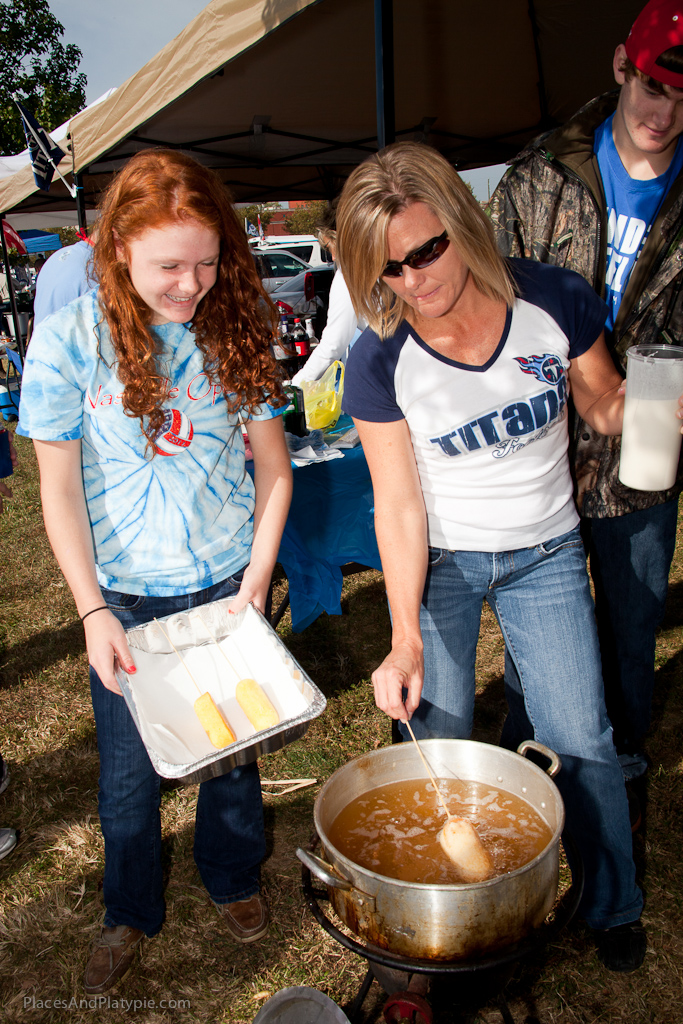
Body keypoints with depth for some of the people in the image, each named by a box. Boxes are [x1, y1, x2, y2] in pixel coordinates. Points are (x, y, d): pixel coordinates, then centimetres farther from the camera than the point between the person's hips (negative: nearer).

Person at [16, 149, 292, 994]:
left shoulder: (234, 330, -5)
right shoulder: (67, 339, -11)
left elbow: (273, 466, 0)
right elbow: (59, 488, -8)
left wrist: (257, 578, -7)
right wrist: (92, 612, -12)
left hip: (226, 581, 1)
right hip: (125, 594, -1)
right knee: (128, 769, 12)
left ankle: (232, 879, 44)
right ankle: (130, 913, 40)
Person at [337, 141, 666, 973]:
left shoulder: (554, 301, -14)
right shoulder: (378, 362, -17)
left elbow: (606, 409, 2)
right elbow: (399, 507, -16)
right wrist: (406, 639, -21)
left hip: (543, 554, 1)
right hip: (436, 561, -1)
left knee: (580, 742, 6)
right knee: (433, 742, 5)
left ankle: (613, 905, 35)